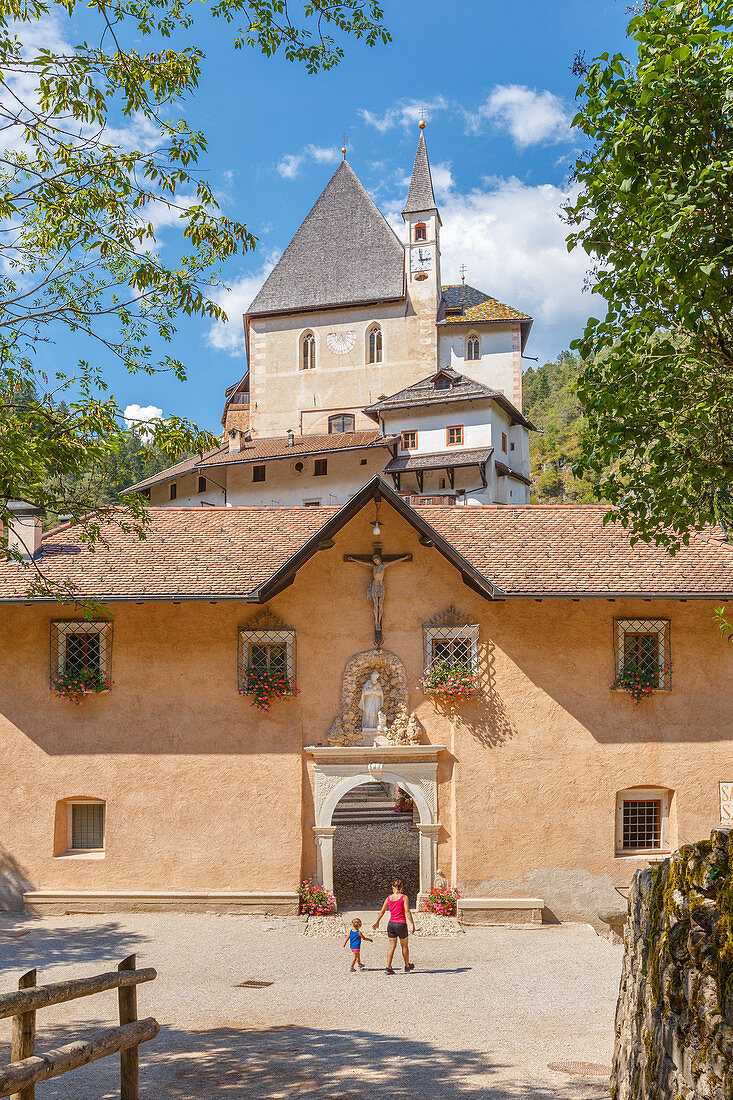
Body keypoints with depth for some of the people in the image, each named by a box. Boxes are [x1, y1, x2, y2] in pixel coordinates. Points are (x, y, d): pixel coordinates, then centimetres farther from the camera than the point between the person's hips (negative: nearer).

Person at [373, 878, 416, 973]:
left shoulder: (389, 898, 4)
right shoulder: (404, 897, -7)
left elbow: (382, 912, 9)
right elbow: (407, 912, -16)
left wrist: (377, 922, 22)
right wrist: (412, 924, -13)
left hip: (391, 923, 3)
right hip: (401, 924, -3)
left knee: (391, 946, 7)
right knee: (404, 946, 14)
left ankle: (389, 967, -1)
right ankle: (407, 966, 28)